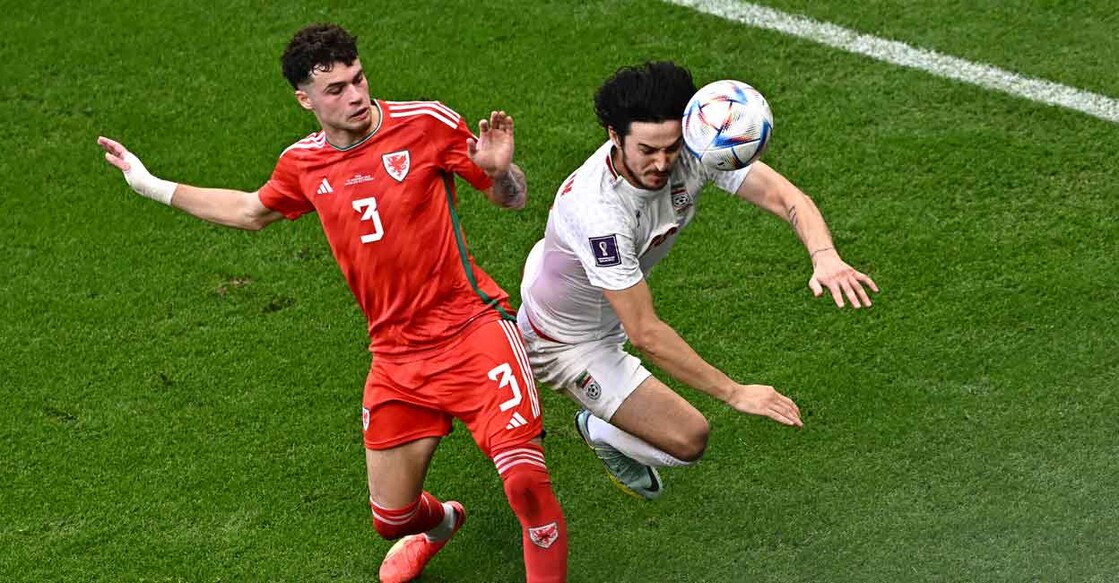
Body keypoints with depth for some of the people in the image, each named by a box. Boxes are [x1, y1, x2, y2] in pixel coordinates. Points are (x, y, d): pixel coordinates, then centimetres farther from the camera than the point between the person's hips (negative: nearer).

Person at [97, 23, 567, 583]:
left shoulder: (427, 122, -7)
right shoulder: (302, 164, 4)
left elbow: (512, 199, 1)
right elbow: (252, 211, 27)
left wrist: (499, 171, -22)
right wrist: (155, 186, 27)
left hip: (472, 326, -4)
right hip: (396, 355, 4)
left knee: (524, 478, -23)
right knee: (391, 517, 9)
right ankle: (439, 522, 46)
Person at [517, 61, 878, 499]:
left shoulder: (690, 151, -28)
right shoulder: (597, 211, -44)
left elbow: (787, 199, -30)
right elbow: (645, 333, -39)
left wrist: (825, 256, -51)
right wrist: (735, 394, -38)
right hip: (566, 342, -7)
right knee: (688, 439, -9)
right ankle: (598, 431, 22)